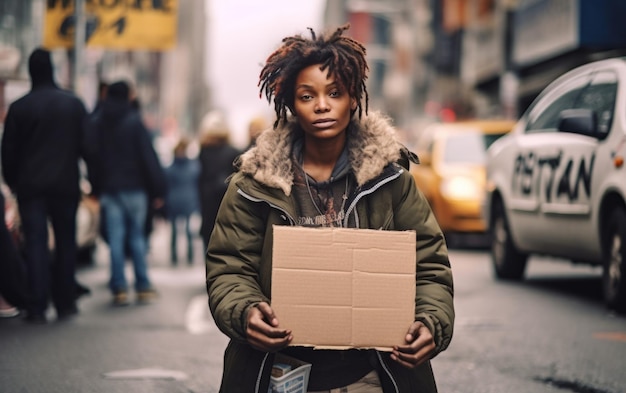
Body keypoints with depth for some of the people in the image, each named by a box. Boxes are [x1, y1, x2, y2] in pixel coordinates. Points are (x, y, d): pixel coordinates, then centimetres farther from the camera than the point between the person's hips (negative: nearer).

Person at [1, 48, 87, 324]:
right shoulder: (74, 104, 1)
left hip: (30, 186, -1)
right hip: (66, 185, 1)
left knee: (35, 243, 0)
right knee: (65, 242, 10)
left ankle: (38, 307, -6)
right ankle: (65, 303, 12)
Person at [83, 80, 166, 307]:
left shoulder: (94, 123, 4)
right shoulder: (134, 121, -6)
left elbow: (90, 157, 8)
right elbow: (148, 157, -8)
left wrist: (96, 187, 14)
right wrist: (157, 189, -5)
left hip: (108, 189, 2)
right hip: (134, 188, -2)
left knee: (115, 239, 2)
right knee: (137, 237, 5)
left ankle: (119, 289, -3)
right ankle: (143, 287, 4)